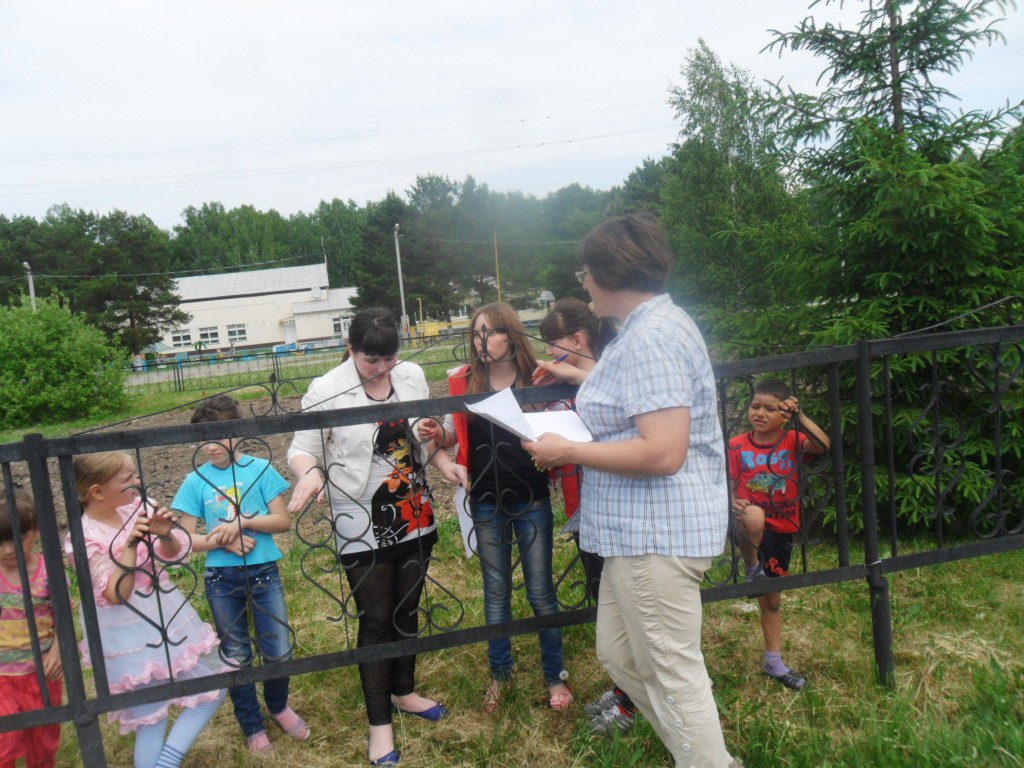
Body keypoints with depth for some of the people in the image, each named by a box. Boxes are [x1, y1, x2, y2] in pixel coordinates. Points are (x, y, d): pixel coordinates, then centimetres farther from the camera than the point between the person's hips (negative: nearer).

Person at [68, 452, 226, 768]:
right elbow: (116, 595, -23)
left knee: (213, 690, 13)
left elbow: (173, 554, 0)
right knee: (152, 722, 5)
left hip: (171, 617, 6)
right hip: (131, 637, -6)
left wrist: (166, 534, -22)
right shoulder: (85, 537, -18)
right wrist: (131, 544, -33)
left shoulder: (137, 507, -5)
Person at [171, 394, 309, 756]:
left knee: (280, 651, 5)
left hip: (264, 572, -1)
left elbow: (283, 521, -7)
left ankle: (279, 706, 37)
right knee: (236, 657, 14)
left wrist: (242, 522, -19)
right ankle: (252, 726, 35)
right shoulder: (196, 481, -2)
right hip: (221, 579, 1)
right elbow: (187, 538, -2)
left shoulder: (260, 468, -5)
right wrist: (224, 542, -17)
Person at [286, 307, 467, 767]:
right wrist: (309, 474, -31)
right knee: (376, 621, 6)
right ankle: (379, 722, 25)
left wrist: (444, 463, -3)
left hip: (415, 518, 5)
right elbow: (302, 449, -9)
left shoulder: (412, 375, 0)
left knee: (407, 610, 19)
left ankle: (404, 693, 43)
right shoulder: (326, 391, -14)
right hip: (362, 527, -4)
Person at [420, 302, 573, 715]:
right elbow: (454, 432, 7)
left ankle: (555, 674, 28)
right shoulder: (465, 382, -2)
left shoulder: (537, 379, -7)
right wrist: (438, 433, -15)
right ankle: (500, 672, 35)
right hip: (487, 502, 2)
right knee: (496, 591, 16)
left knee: (541, 592, 8)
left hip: (532, 499, -2)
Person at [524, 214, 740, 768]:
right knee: (619, 655, 20)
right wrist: (579, 377, 38)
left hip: (657, 533, -11)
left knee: (675, 675, 3)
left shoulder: (651, 337, -20)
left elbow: (663, 452, -28)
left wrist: (568, 452, -18)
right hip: (641, 529, 11)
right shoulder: (648, 324, 13)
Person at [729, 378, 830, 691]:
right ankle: (751, 566, -11)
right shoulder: (737, 446, -6)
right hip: (750, 525, -2)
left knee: (772, 596, 14)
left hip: (781, 531, 2)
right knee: (754, 516, -41)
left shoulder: (793, 441, -2)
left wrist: (800, 416, -28)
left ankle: (774, 662, 34)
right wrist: (734, 503, -24)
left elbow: (823, 445, -21)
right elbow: (729, 488, -4)